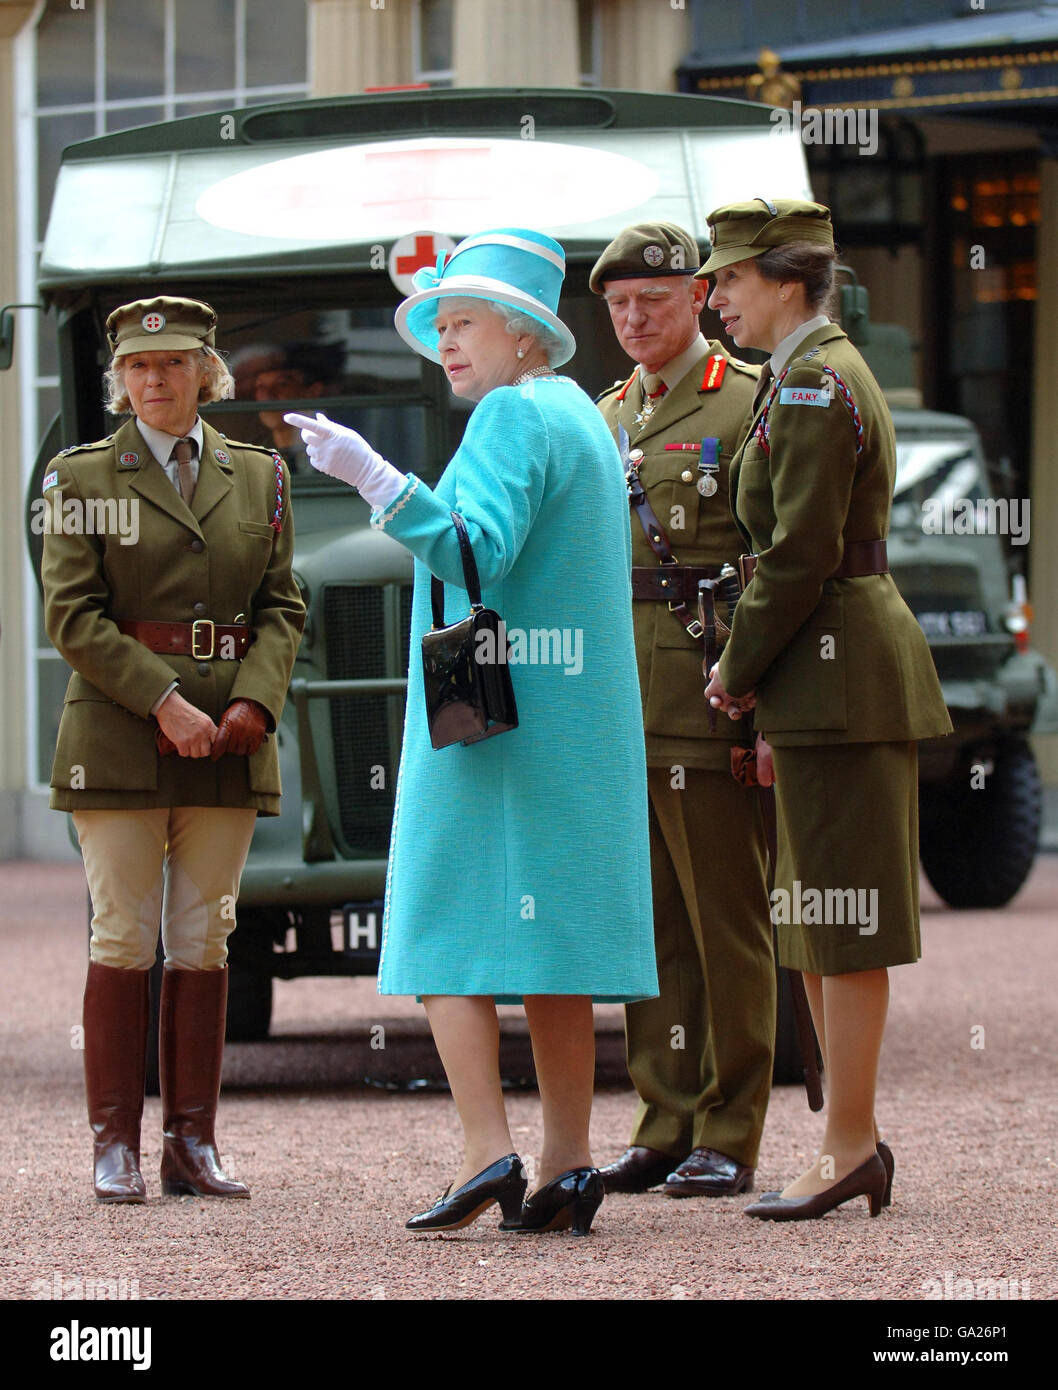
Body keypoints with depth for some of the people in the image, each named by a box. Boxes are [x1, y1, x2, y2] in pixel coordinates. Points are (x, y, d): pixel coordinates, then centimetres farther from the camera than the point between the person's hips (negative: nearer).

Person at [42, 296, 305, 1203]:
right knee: (125, 942, -4)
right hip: (119, 742, -3)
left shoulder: (259, 475, 12)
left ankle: (193, 1144, 7)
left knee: (204, 943, 3)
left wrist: (255, 702, -9)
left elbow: (282, 607, 9)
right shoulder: (83, 478, 3)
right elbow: (72, 614, -5)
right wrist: (165, 703, -14)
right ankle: (115, 1146, 1)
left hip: (229, 745, 3)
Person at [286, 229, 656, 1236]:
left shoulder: (513, 414, -11)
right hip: (574, 726, 9)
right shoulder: (581, 418, 19)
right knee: (548, 941, 8)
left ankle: (487, 1152, -17)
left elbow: (479, 554, -24)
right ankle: (567, 1166, 5)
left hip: (494, 717, -9)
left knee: (445, 927, -7)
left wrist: (372, 477, -32)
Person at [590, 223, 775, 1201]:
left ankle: (729, 1139, -1)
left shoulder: (751, 404, -2)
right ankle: (668, 1122, 13)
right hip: (616, 707, 7)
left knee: (725, 926, -4)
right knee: (651, 927, 8)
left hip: (709, 705, -7)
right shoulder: (604, 420, 19)